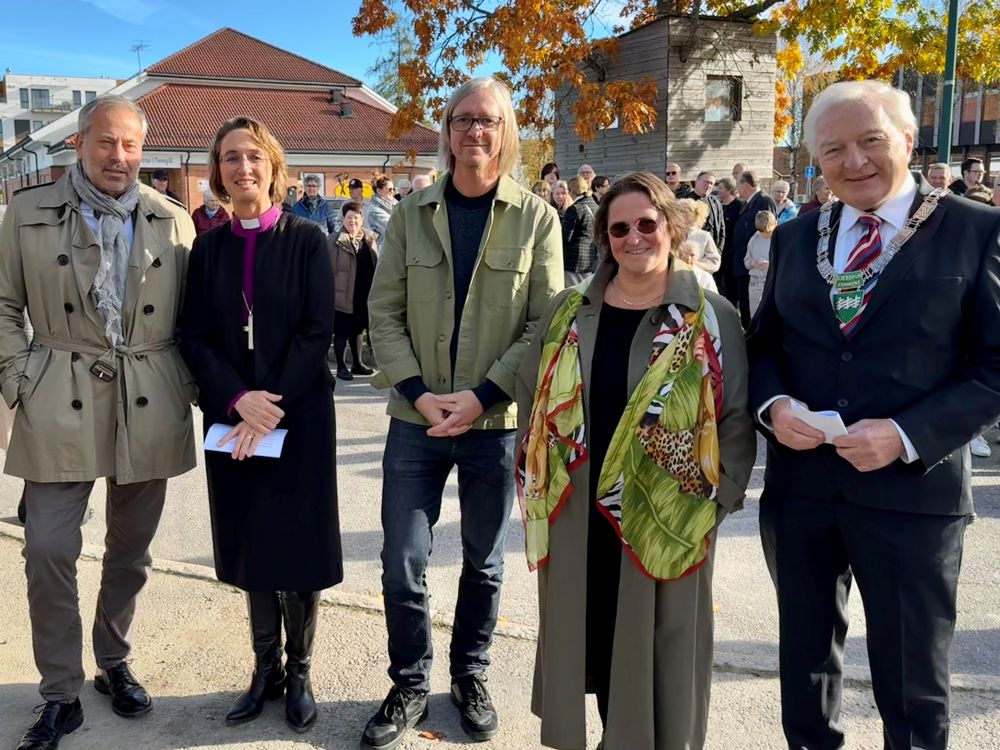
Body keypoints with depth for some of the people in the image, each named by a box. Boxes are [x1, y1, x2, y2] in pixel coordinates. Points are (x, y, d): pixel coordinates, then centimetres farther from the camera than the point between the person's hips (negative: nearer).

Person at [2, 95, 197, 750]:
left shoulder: (173, 220, 6)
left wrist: (192, 386, 2)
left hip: (151, 406, 2)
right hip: (61, 405, -1)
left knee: (131, 550, 13)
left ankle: (115, 664, 33)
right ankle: (61, 694, 14)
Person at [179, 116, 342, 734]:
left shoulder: (307, 240, -2)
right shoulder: (208, 248, 7)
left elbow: (317, 333, -9)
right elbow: (194, 337, 2)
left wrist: (272, 409, -16)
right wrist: (238, 399, -14)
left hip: (300, 416, -3)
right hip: (231, 418, 3)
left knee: (298, 545, 3)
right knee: (250, 545, 10)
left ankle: (299, 672, 20)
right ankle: (266, 668, 25)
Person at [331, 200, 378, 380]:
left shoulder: (370, 238, 7)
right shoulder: (336, 241, -10)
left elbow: (375, 265, 11)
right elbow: (330, 269, -11)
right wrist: (329, 292, -14)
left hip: (364, 295, 5)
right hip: (343, 294, -5)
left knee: (357, 329, 17)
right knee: (341, 331, 3)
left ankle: (357, 363, 29)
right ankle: (341, 367, 13)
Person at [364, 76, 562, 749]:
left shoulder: (537, 220, -2)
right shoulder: (412, 214, 3)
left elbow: (545, 323, -6)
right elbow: (384, 312, 1)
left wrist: (483, 396, -16)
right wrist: (417, 392, -13)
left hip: (498, 423, -1)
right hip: (415, 420, 1)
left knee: (484, 564, 14)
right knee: (403, 565, 4)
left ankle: (471, 676, 35)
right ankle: (410, 685, 26)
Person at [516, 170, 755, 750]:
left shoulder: (711, 317, -3)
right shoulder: (569, 312, 6)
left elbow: (736, 417, -2)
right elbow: (533, 397, 12)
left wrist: (717, 499, -8)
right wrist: (537, 481, 7)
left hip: (667, 521, -3)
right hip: (577, 515, 3)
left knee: (654, 647, 8)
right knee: (588, 637, 13)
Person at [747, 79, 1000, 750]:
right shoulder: (794, 238, 8)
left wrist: (908, 436, -20)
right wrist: (773, 405, -9)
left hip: (912, 491, -3)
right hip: (799, 486, 4)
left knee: (913, 684, 12)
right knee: (806, 662, 21)